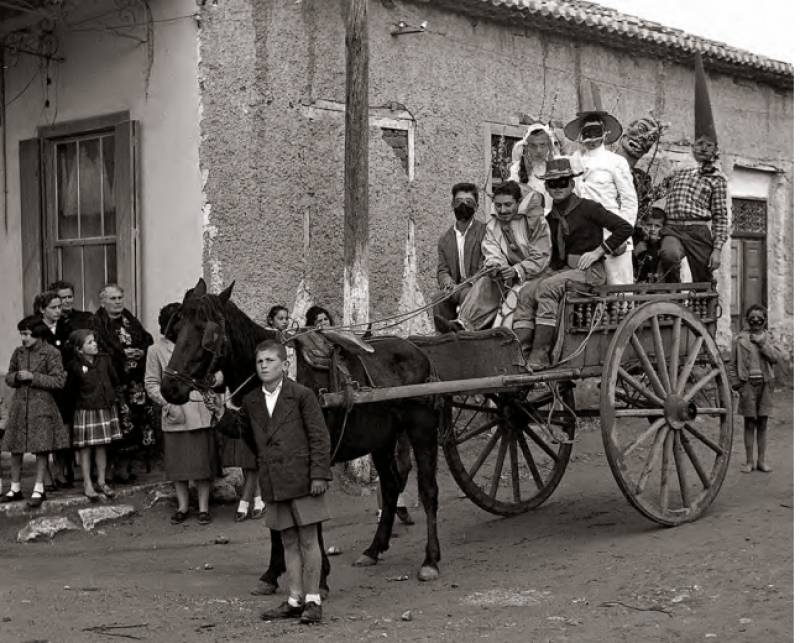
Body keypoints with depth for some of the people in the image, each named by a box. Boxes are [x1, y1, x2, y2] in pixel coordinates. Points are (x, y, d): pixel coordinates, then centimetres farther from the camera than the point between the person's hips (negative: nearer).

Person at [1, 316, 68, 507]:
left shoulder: (51, 353, -7)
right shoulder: (18, 352, 8)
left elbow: (59, 381, -12)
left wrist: (32, 377, -17)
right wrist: (17, 377, -8)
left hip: (42, 407, -5)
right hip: (20, 405, 5)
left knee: (41, 448, 0)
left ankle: (39, 490, 9)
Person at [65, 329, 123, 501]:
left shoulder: (104, 359, 2)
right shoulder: (74, 366, -10)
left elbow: (115, 380, 14)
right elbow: (70, 390, -1)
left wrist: (116, 396, 9)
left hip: (106, 409, 4)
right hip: (86, 411, -4)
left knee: (101, 447, 10)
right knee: (86, 448, 2)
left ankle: (102, 482, 19)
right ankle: (87, 485, 9)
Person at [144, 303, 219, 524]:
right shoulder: (156, 350, 3)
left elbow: (217, 373, 13)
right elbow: (151, 384, 2)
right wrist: (169, 404, -10)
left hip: (201, 412, 1)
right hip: (174, 414, -1)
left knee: (203, 461, 2)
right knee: (178, 463, 5)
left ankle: (203, 507, 11)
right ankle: (182, 507, 18)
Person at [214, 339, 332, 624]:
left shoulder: (302, 395, -5)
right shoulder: (251, 401, 9)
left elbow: (319, 437, -7)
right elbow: (240, 429, 21)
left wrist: (319, 474, -12)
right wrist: (221, 414, 3)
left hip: (301, 479, -5)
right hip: (273, 483, 5)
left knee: (308, 539, 1)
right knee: (289, 542, 11)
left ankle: (313, 600, 8)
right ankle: (295, 599, 18)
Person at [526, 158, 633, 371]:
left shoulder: (588, 208, -5)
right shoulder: (551, 217, 15)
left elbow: (625, 228, -8)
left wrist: (598, 251, -10)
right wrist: (553, 269, 5)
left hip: (591, 271, -6)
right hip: (566, 269, 6)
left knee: (546, 288, -29)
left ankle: (540, 352, -29)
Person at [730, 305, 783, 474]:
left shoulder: (767, 339, 6)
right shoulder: (740, 339, 1)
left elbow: (777, 358, -8)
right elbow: (733, 364, 4)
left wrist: (762, 343, -15)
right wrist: (736, 383, -2)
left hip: (765, 384, 2)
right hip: (747, 384, -2)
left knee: (762, 423, 6)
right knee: (749, 423, 2)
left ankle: (762, 461, 14)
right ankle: (749, 461, 9)